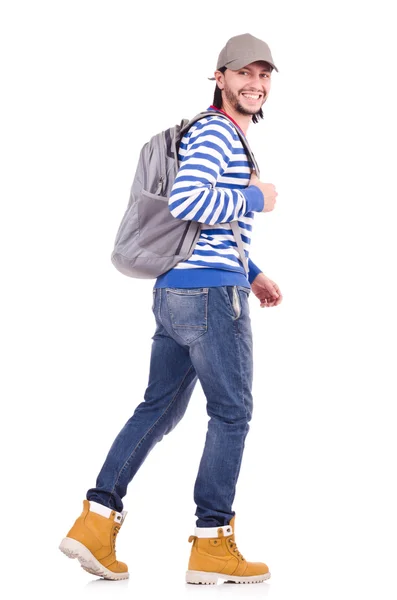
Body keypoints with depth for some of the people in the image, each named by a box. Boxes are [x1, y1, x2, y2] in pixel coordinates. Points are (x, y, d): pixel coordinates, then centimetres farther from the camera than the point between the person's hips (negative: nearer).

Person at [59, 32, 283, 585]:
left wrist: (252, 274, 22)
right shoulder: (214, 133, -10)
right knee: (232, 413, 0)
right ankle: (212, 545, 7)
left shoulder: (229, 140, 22)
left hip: (174, 292, 10)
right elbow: (185, 202, -26)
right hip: (212, 293, -10)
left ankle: (96, 522, 9)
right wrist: (255, 199, -13)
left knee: (159, 407, 11)